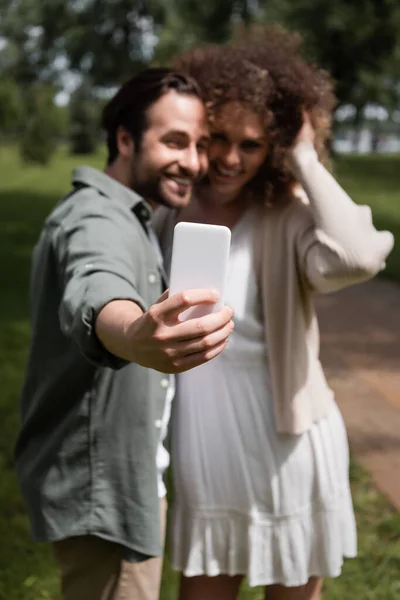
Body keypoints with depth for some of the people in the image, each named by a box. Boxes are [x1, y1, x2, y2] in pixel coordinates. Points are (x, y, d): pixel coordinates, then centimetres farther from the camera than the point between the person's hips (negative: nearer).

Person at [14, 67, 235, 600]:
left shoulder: (118, 216, 10)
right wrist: (134, 337, -68)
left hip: (117, 478, 11)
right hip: (103, 489, -10)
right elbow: (94, 297, -48)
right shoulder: (98, 219, -23)